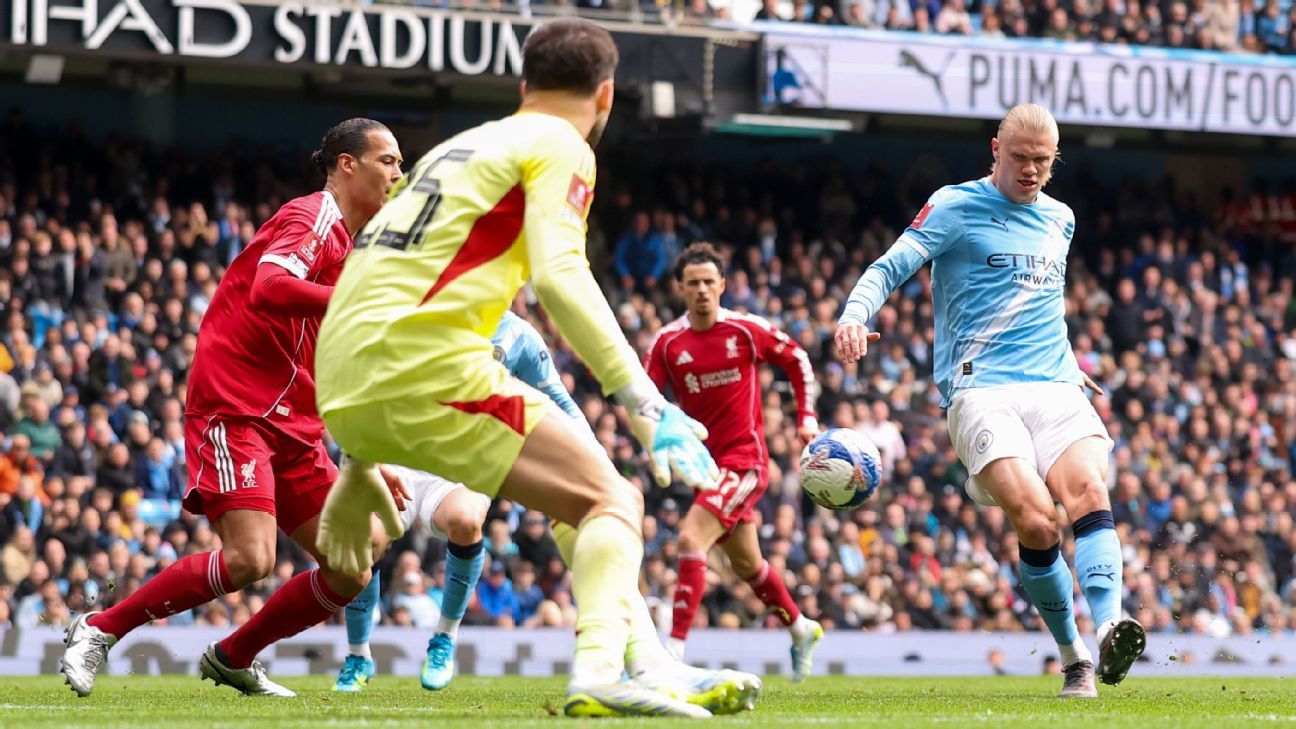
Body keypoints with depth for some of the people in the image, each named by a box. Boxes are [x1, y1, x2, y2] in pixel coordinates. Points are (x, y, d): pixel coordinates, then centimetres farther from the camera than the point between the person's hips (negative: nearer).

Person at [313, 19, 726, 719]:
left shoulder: (457, 147, 28)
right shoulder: (560, 146, 3)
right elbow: (559, 277, -15)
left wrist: (358, 467, 39)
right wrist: (643, 401, -19)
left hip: (342, 394, 8)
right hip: (424, 369, -8)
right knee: (613, 499, -5)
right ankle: (599, 670, -27)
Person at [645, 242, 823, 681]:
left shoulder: (746, 330, -7)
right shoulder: (668, 342, 0)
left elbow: (797, 361, 7)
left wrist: (807, 417, 0)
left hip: (745, 459, -5)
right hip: (705, 462, 5)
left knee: (691, 538, -23)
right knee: (747, 564, 18)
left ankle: (675, 648, -25)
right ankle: (801, 629, 42)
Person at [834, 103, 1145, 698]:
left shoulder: (1060, 219, 19)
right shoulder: (954, 207, 2)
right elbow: (890, 268, -7)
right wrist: (855, 315, -25)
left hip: (1056, 387, 4)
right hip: (981, 392, -4)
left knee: (1089, 491, -24)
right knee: (1035, 520, -22)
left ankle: (1109, 628, -38)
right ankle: (1072, 658, -9)